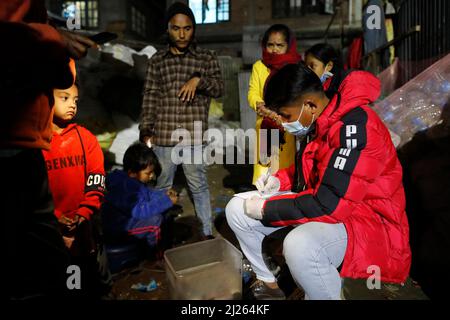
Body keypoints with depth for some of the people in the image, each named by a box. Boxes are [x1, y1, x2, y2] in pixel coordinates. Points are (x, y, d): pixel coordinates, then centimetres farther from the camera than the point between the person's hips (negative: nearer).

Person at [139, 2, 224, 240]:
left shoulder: (207, 58, 5)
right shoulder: (157, 60, 9)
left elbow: (219, 89, 1)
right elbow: (150, 97, 6)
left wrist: (199, 79, -18)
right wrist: (146, 131, -1)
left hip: (194, 137, -1)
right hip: (163, 137, 2)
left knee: (199, 187, 9)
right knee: (161, 187, 13)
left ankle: (207, 233, 23)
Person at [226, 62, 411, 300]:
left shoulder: (354, 126, -25)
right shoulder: (318, 123, 2)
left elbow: (329, 205, -30)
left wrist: (265, 209, -19)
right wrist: (279, 180, 2)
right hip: (317, 206, 9)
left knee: (300, 245, -41)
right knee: (237, 209, 3)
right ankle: (268, 283, 19)